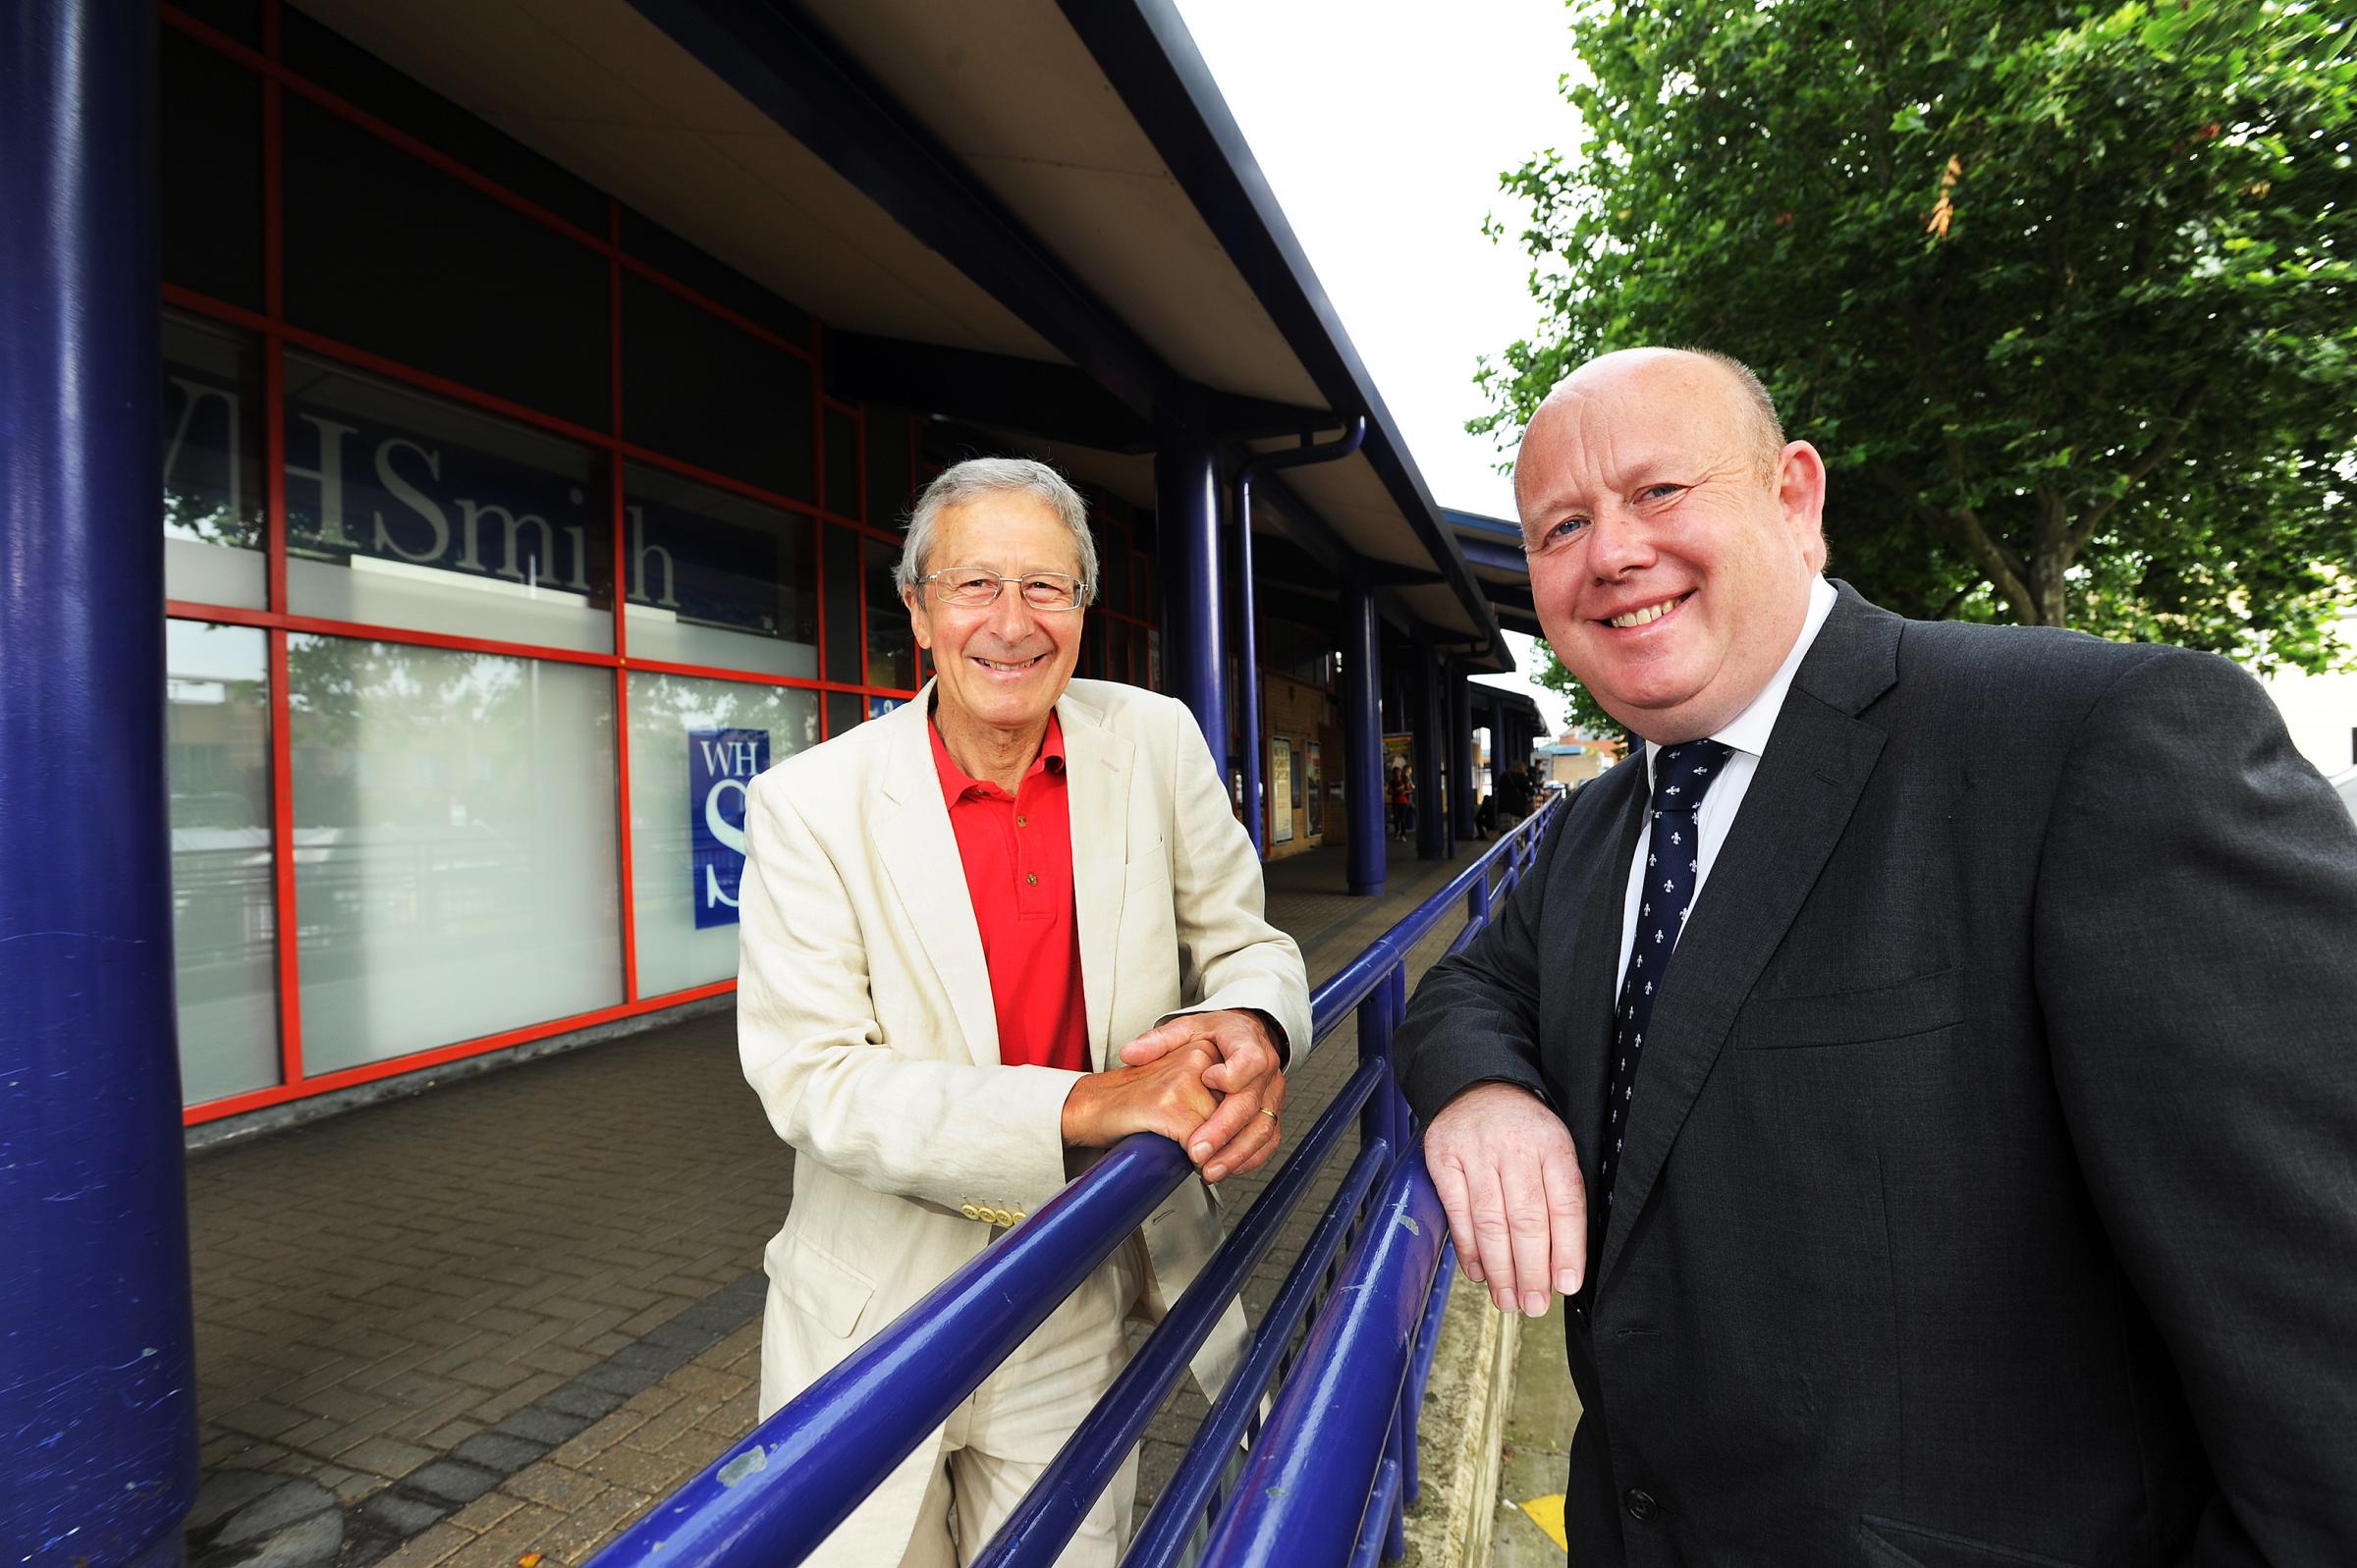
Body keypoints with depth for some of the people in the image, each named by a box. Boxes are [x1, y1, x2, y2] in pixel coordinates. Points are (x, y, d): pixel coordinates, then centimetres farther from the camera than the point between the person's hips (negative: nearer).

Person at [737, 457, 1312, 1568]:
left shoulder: (1156, 744, -8)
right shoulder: (810, 805, -15)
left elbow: (1245, 942, 0)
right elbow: (811, 1081, -18)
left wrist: (1249, 1028, -25)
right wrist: (1084, 1102, -29)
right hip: (879, 1306, -1)